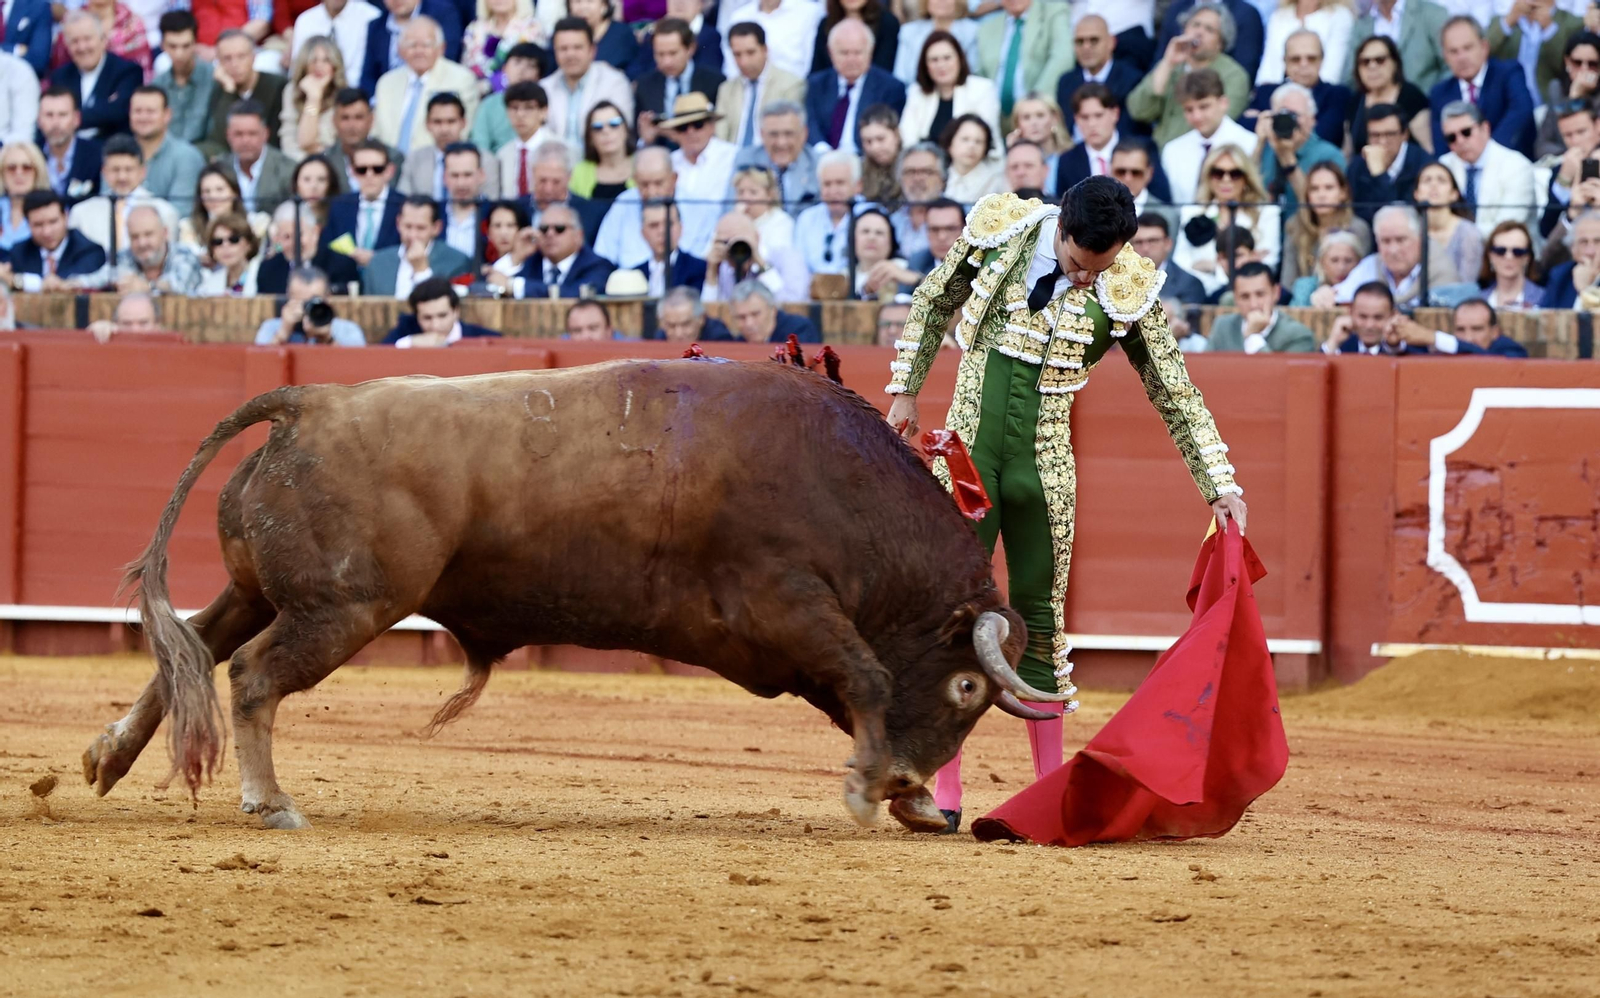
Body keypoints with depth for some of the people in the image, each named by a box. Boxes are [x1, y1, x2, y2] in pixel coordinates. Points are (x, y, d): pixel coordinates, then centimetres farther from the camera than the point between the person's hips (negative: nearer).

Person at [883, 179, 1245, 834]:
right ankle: (944, 793, 3)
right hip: (967, 452, 0)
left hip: (1043, 466, 0)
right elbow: (933, 304, 13)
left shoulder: (1128, 292, -7)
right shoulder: (999, 233, -5)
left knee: (1038, 624, 3)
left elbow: (1176, 393, 1)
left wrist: (1220, 486, -1)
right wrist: (905, 391, 15)